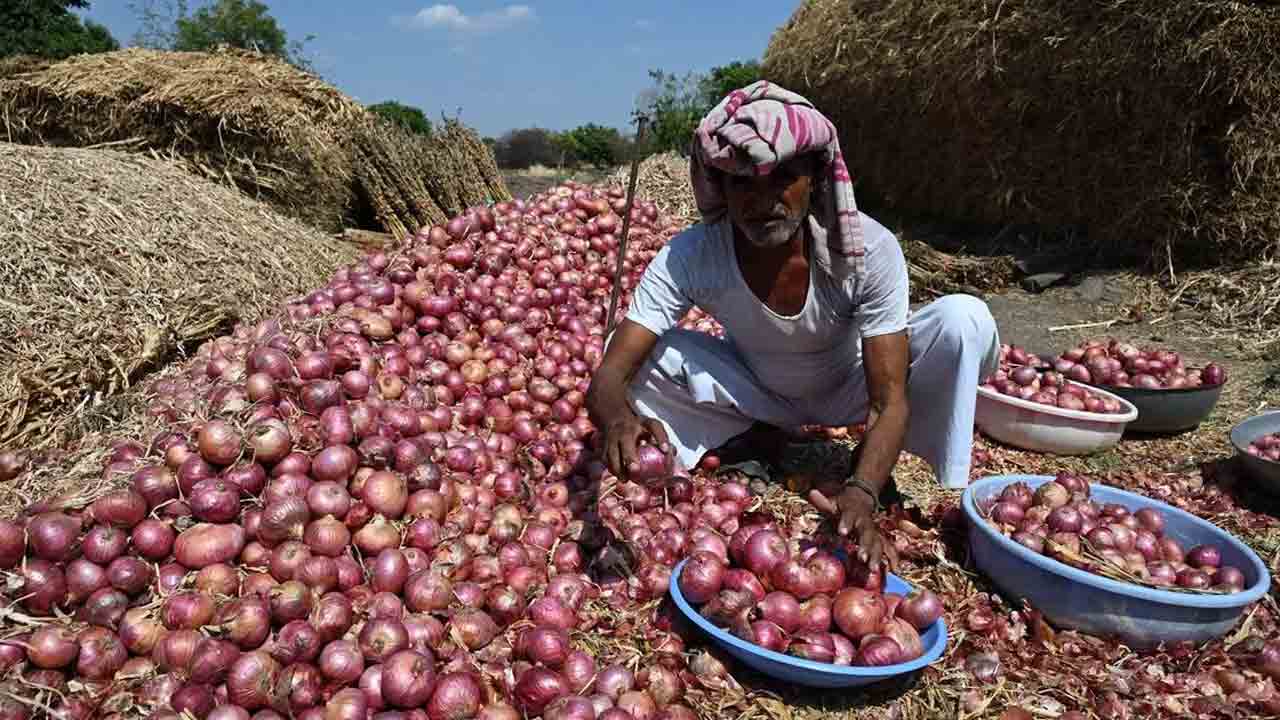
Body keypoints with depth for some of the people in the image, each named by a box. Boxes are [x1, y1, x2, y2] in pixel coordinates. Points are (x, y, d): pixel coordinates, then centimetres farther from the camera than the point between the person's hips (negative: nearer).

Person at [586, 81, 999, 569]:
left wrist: (862, 493, -50)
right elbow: (609, 378, -33)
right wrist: (620, 417, -58)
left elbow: (891, 402, -31)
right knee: (646, 358, -26)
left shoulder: (870, 249, -31)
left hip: (850, 389, 0)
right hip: (757, 393, 1)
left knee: (965, 318, -28)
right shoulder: (687, 258, -29)